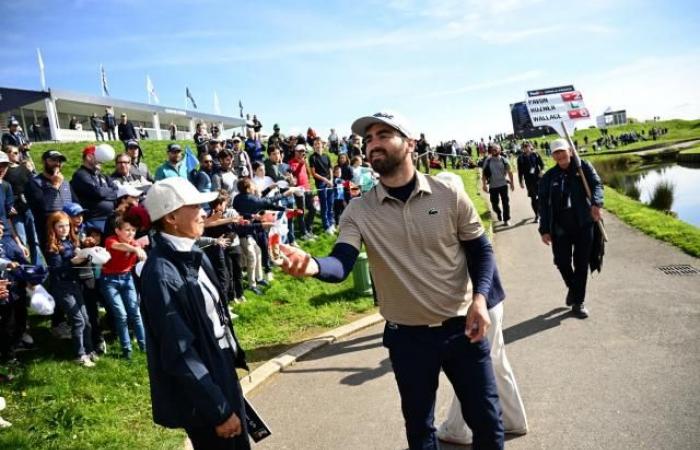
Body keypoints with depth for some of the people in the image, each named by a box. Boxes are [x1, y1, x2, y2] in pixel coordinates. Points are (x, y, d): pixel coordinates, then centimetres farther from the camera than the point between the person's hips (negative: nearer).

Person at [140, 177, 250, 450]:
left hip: (222, 373, 8)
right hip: (201, 393, -8)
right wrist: (218, 410, -18)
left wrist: (235, 358, 14)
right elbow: (180, 355, -24)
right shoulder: (162, 275, -25)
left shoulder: (193, 256, 1)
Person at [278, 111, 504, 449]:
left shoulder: (449, 195, -7)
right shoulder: (358, 211, -6)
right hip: (407, 336, 1)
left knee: (486, 420, 13)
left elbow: (481, 251, 1)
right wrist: (313, 265, -42)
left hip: (461, 327, 0)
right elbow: (341, 264, -19)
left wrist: (479, 298, -15)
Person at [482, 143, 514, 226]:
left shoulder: (504, 160, -2)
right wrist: (484, 185, -7)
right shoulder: (487, 161, -3)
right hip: (492, 186, 1)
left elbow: (509, 172, 4)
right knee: (494, 203, 9)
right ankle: (499, 213, 39)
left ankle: (506, 219, 8)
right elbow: (484, 174, -1)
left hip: (503, 184, -1)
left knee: (505, 202, -1)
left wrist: (512, 183, 3)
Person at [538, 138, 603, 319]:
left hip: (584, 224, -1)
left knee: (581, 263, 4)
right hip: (560, 227, 1)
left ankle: (578, 302, 17)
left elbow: (596, 185, -10)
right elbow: (543, 203, 3)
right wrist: (544, 229, -3)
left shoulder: (584, 167, 2)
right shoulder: (549, 176, 4)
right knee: (562, 262, -1)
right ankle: (572, 287, 31)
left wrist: (596, 203, -31)